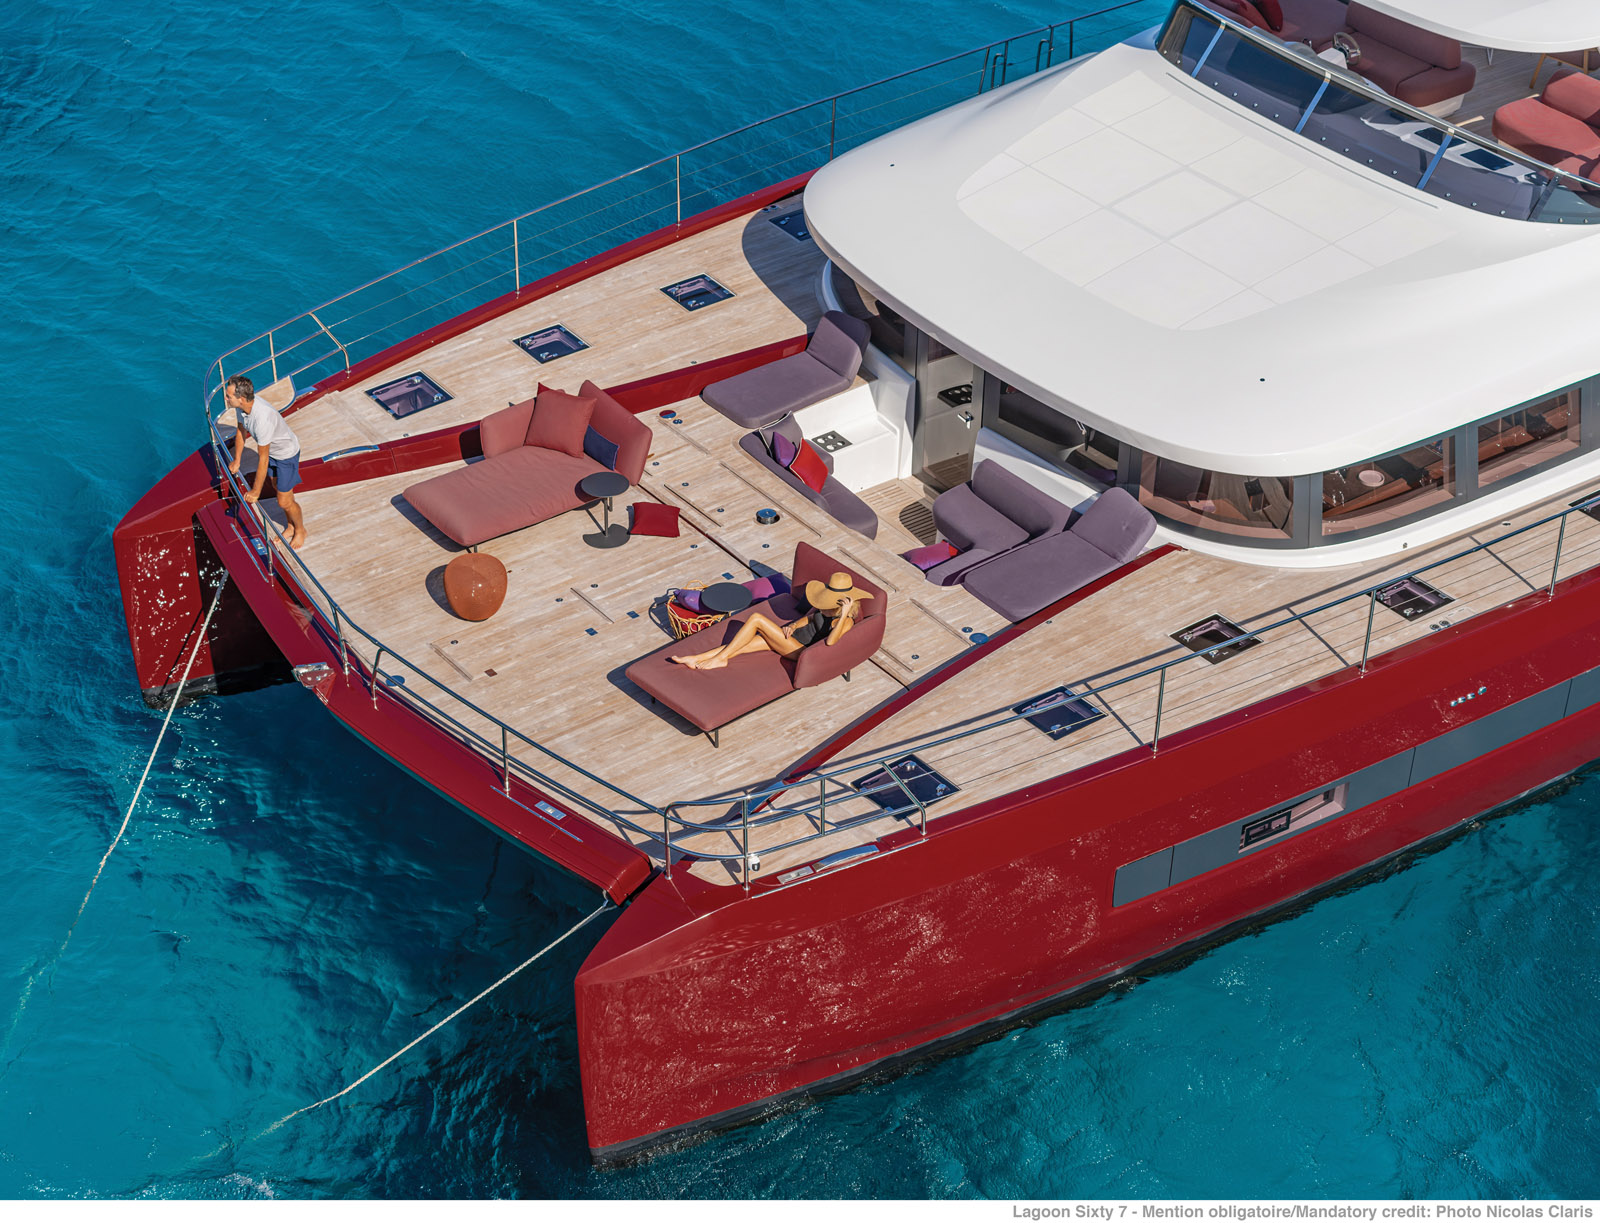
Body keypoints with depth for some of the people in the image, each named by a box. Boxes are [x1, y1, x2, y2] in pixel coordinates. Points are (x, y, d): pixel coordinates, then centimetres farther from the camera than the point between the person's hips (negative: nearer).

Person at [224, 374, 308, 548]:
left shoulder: (262, 418, -44)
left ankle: (300, 530, 34)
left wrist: (255, 492, -22)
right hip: (270, 449, 8)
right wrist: (236, 460, 14)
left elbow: (263, 459, -33)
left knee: (285, 501, 5)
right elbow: (241, 430, 3)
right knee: (278, 489, 24)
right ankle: (291, 527, 46)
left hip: (286, 454, -8)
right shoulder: (242, 405, -20)